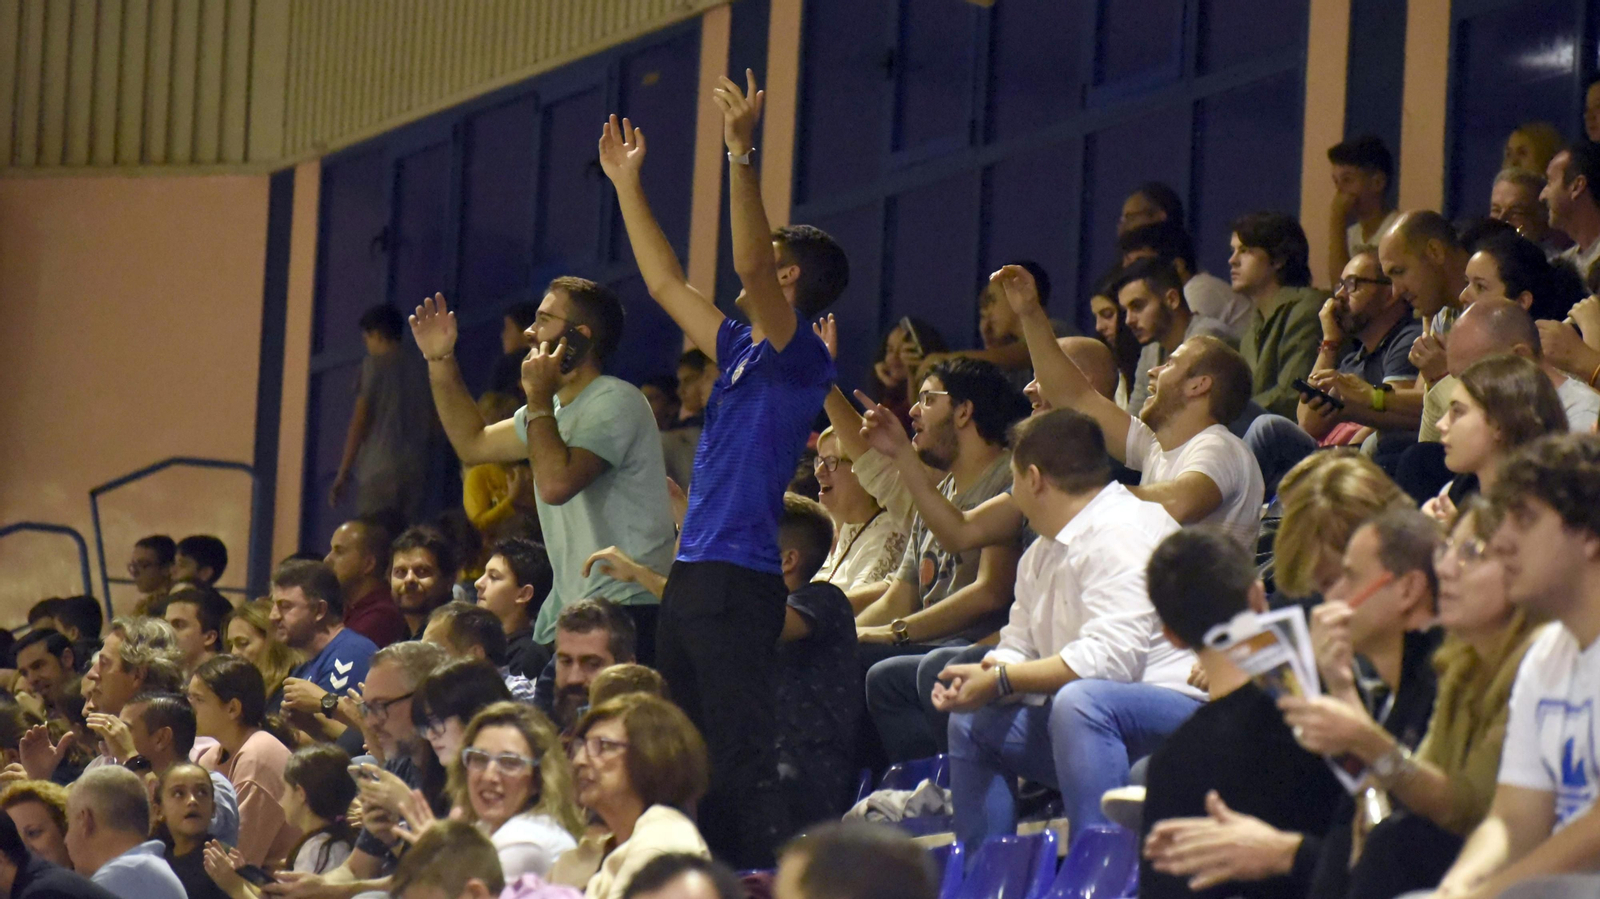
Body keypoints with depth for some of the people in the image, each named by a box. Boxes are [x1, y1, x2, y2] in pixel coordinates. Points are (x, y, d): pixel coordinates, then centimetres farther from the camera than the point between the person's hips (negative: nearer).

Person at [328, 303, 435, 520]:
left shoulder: (374, 364, 1)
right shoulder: (417, 370, 16)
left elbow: (360, 421, -3)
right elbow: (429, 424, 18)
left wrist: (343, 473, -2)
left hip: (379, 469, -6)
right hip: (415, 471, 6)